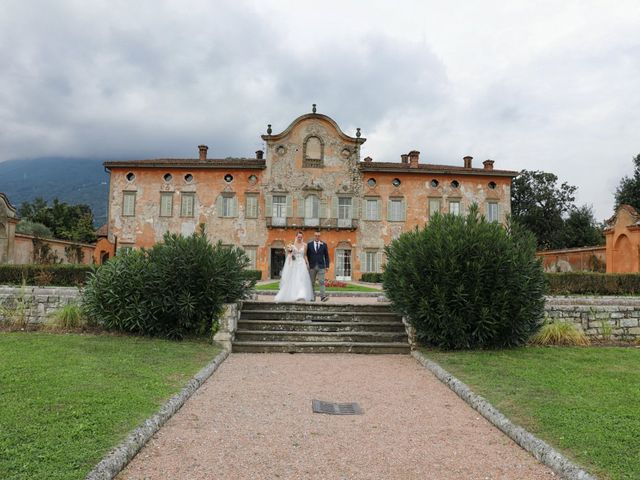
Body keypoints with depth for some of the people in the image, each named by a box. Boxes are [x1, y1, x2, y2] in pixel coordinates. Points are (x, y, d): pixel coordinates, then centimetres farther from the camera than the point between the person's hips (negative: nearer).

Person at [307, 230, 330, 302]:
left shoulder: (324, 244, 6)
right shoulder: (309, 244, 5)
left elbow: (326, 256, 7)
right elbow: (307, 255, 7)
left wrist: (327, 266, 0)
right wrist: (307, 265, 2)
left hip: (321, 267, -1)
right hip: (312, 266, 1)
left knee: (322, 282, -11)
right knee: (312, 282, 6)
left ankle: (323, 296, -17)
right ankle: (313, 297, 12)